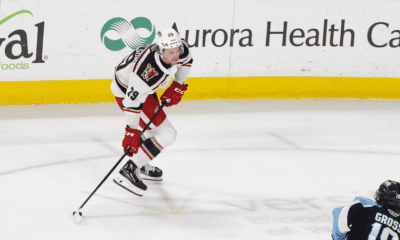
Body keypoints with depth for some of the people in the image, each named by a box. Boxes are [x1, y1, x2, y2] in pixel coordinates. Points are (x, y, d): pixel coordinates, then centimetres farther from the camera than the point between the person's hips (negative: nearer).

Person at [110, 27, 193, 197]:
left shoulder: (180, 48, -22)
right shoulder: (147, 71, -42)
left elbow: (186, 61, 4)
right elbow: (133, 101, -33)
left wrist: (178, 86, 0)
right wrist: (132, 131, -29)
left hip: (145, 87, 9)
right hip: (127, 91, -9)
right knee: (166, 135, -12)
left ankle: (141, 166, 44)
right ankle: (128, 172, -11)